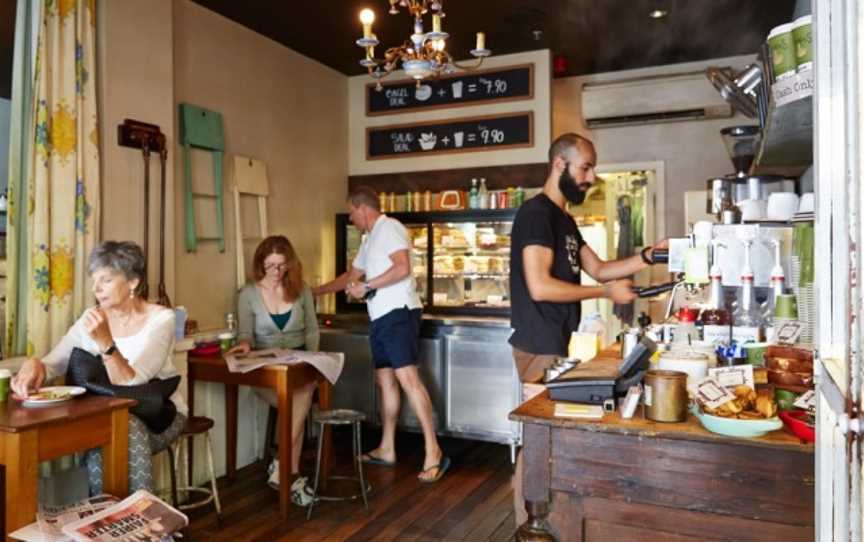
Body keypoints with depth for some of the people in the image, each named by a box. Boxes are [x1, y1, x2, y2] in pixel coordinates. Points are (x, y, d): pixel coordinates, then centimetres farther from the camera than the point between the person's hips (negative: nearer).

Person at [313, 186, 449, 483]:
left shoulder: (389, 227, -6)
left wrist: (366, 286, -12)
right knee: (385, 380, 11)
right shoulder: (369, 239, 24)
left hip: (398, 313, -10)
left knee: (407, 378, -15)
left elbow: (402, 268, -19)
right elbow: (350, 276, 33)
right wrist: (315, 291, 36)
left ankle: (433, 452, -12)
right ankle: (386, 449, 19)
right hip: (380, 317, 10)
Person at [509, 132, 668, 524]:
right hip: (539, 346, -10)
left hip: (554, 343, 10)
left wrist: (648, 256, 3)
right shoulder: (536, 213, -15)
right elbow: (540, 286, -23)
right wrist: (607, 293, -16)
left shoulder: (563, 219, 16)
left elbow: (598, 269, 16)